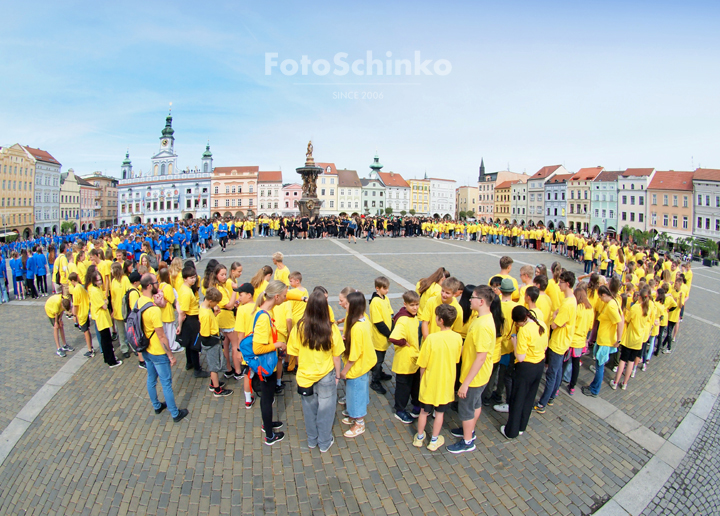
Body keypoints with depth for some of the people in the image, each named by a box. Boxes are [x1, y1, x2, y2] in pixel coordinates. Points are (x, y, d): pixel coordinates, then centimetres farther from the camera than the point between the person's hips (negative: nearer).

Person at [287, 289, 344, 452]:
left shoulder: (299, 328, -18)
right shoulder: (331, 329, -20)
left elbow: (294, 353, -8)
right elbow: (336, 356, -11)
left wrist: (302, 367, 11)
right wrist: (337, 375, 5)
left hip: (305, 376, 2)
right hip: (326, 377, -1)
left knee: (310, 409, 22)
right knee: (325, 410, 17)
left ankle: (312, 440, 40)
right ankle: (324, 443, 33)